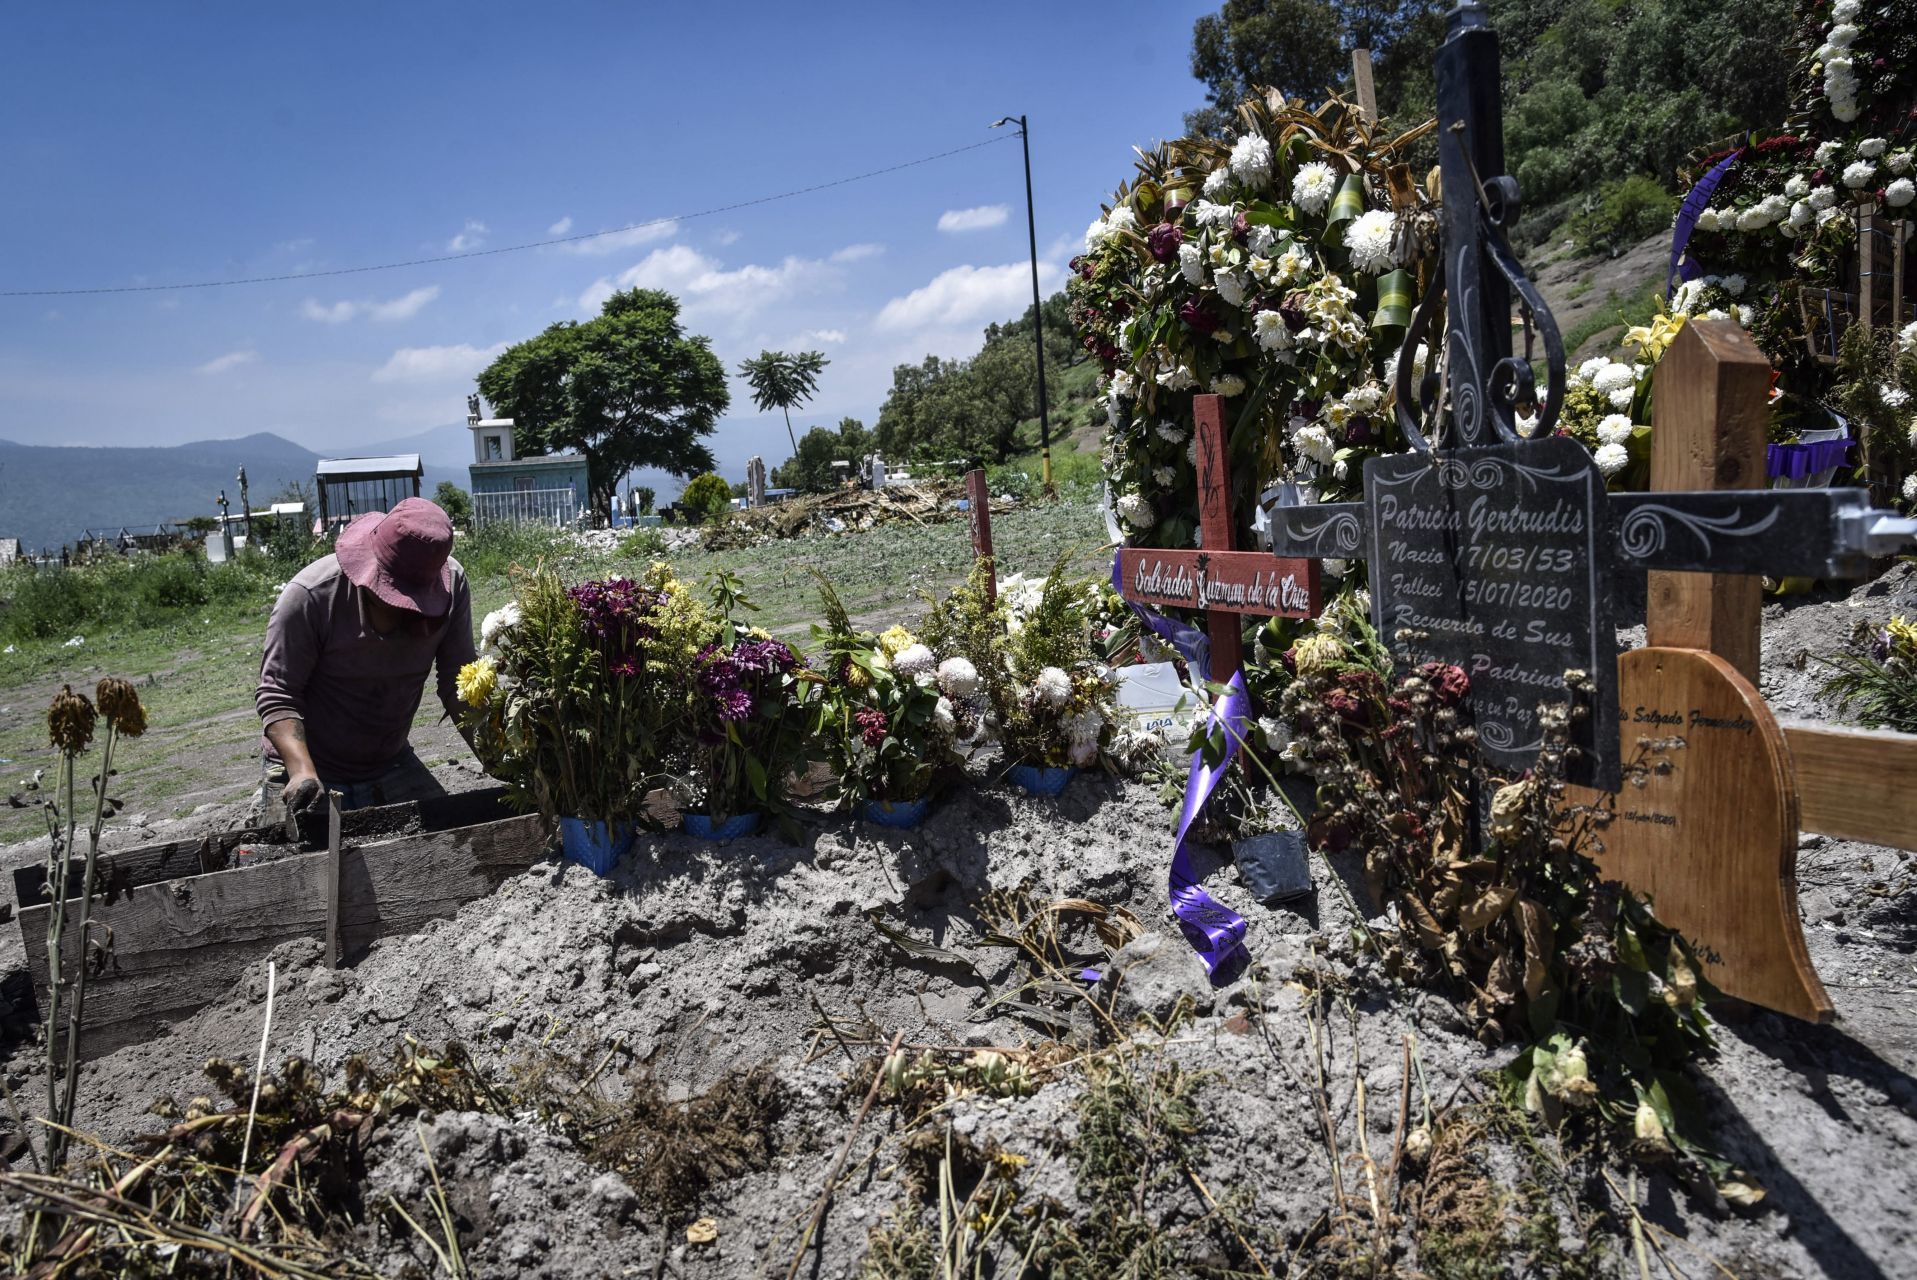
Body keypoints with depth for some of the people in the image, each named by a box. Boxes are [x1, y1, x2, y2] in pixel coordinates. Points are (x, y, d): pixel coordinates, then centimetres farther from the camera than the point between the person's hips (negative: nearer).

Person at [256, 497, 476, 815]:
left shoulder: (451, 583, -15)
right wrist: (303, 771, -33)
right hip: (305, 769, -3)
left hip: (393, 767, 3)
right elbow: (278, 694, -18)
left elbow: (458, 684, -8)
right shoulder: (310, 594, -24)